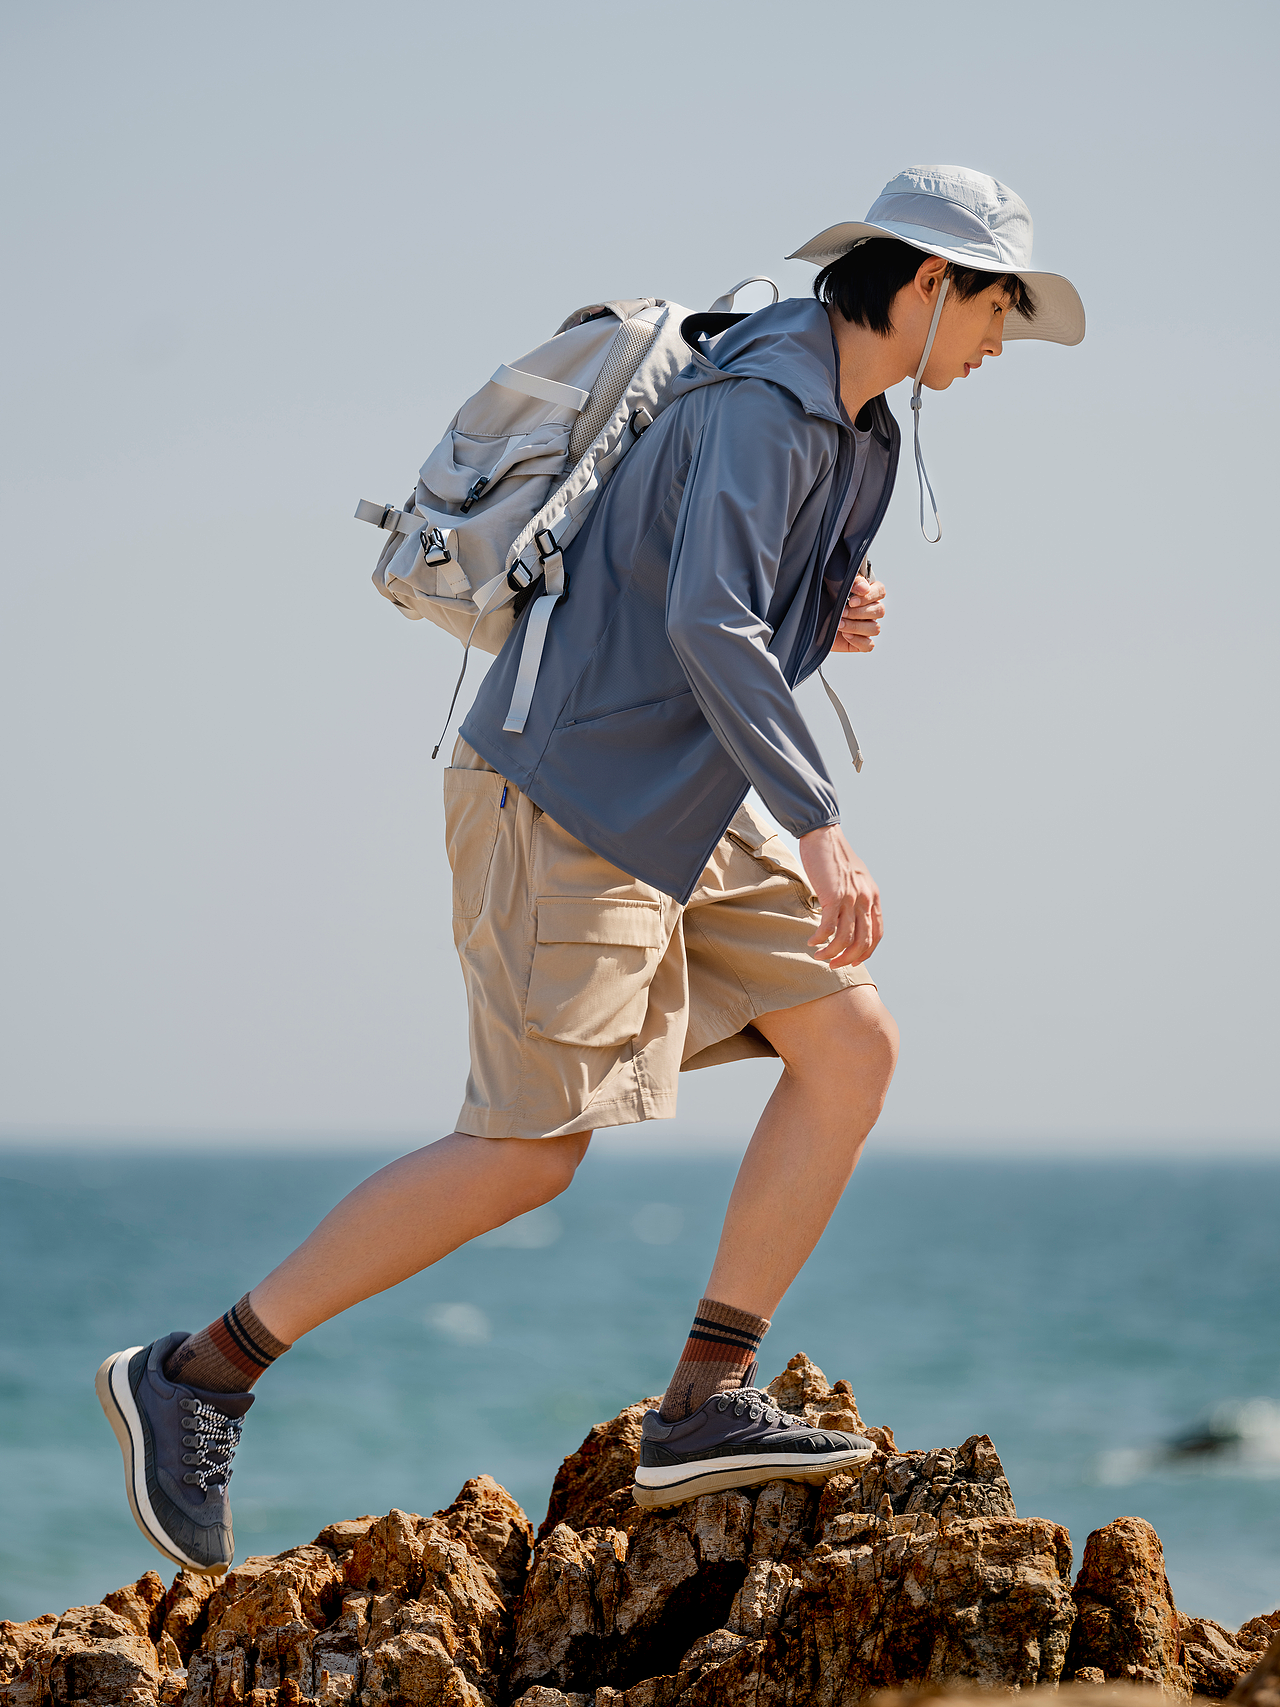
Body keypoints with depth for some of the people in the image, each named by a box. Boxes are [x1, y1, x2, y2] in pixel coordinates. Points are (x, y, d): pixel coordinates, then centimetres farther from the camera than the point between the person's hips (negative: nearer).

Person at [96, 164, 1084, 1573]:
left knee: (855, 1045, 0)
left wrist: (827, 615, 4)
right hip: (566, 792, -10)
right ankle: (199, 1375, -4)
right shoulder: (760, 402, -18)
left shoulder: (858, 429, 14)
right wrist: (821, 829, -38)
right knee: (533, 1147, -12)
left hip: (680, 811, 10)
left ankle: (705, 1406, 0)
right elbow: (704, 622, -32)